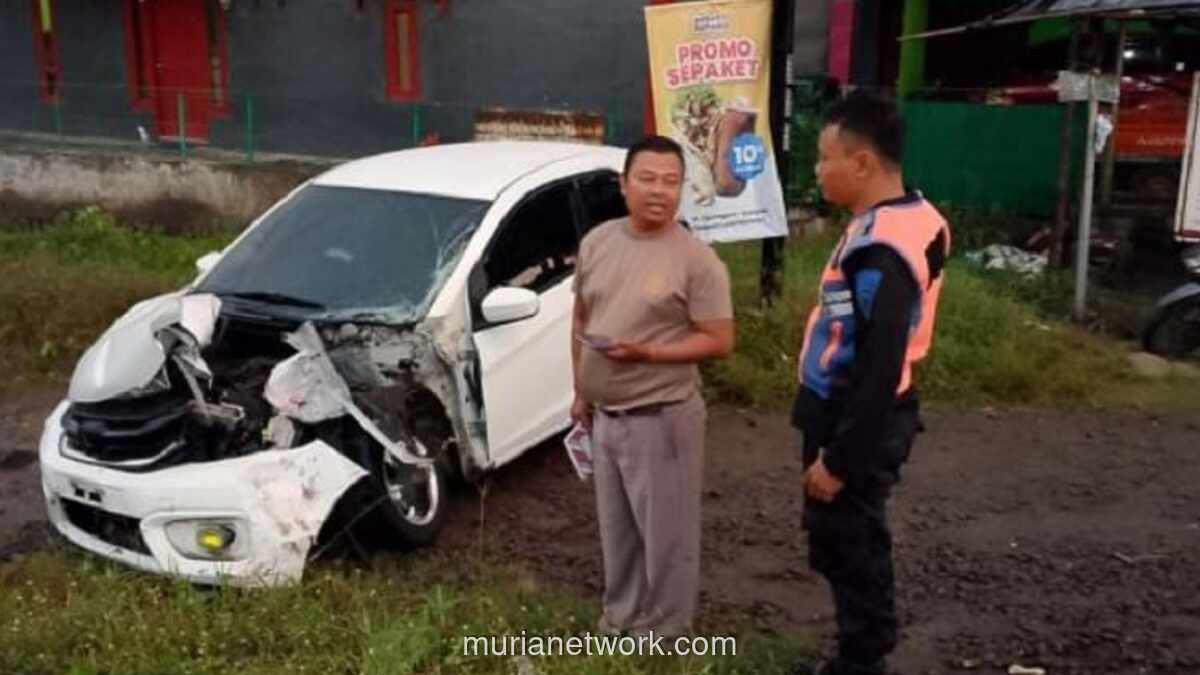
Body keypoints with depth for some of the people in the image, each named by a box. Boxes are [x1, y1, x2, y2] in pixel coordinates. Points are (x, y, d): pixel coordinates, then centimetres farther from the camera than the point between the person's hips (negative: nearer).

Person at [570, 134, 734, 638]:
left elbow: (719, 342, -14)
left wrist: (646, 353, -23)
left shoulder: (697, 259, -14)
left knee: (666, 532, 6)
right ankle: (620, 615, 37)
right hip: (603, 414, 6)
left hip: (662, 418, -6)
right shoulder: (597, 242, 4)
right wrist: (580, 391, 13)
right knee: (616, 526, 20)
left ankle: (666, 632, 22)